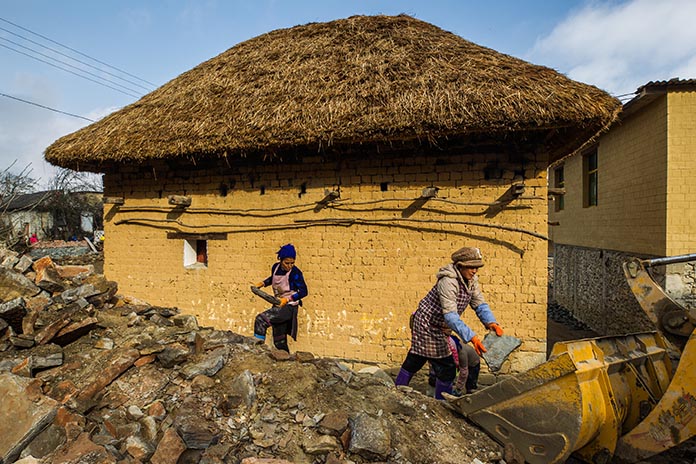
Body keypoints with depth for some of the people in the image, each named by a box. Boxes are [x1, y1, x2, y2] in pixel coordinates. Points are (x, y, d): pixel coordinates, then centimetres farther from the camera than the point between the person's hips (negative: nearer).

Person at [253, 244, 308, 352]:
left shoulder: (295, 273, -18)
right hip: (278, 306, 7)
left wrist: (288, 299, -27)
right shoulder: (275, 267, 0)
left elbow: (303, 291, -18)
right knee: (279, 341, 14)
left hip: (289, 307, -7)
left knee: (260, 319, -20)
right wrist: (263, 283, 7)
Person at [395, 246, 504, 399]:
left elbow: (480, 304, -5)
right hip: (427, 325, -8)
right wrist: (471, 337, -42)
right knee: (446, 367, -1)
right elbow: (450, 315, -36)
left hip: (439, 327, 8)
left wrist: (491, 322, -24)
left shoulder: (471, 280, -3)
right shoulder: (448, 281, -30)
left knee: (415, 359, 18)